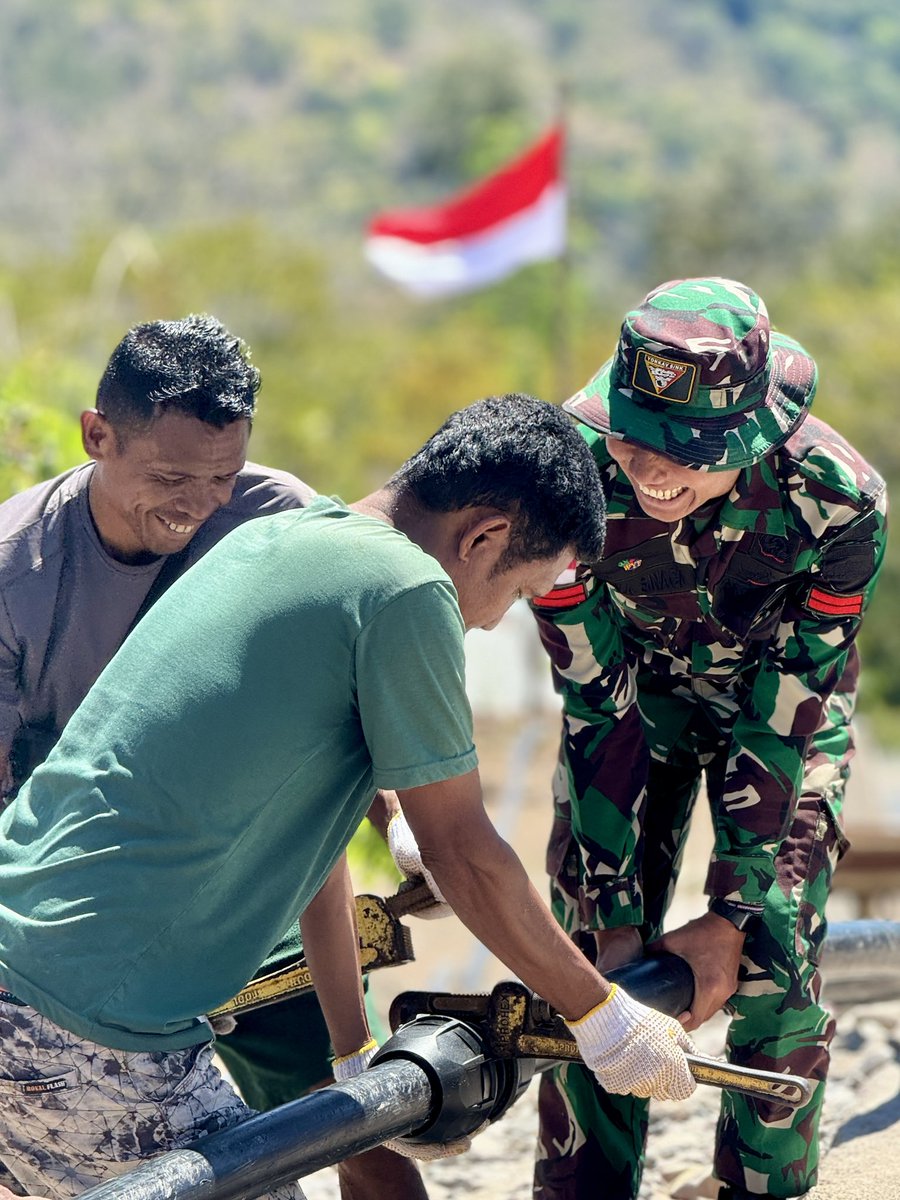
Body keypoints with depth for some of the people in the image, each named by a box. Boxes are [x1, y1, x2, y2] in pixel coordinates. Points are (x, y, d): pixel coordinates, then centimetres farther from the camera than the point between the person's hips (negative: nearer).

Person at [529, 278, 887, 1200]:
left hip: (783, 704, -1)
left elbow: (781, 725, -26)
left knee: (774, 978, -10)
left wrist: (729, 917, -24)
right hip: (635, 688, 1)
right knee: (589, 964, -7)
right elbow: (599, 711, -25)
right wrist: (614, 915, -25)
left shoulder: (835, 500, -35)